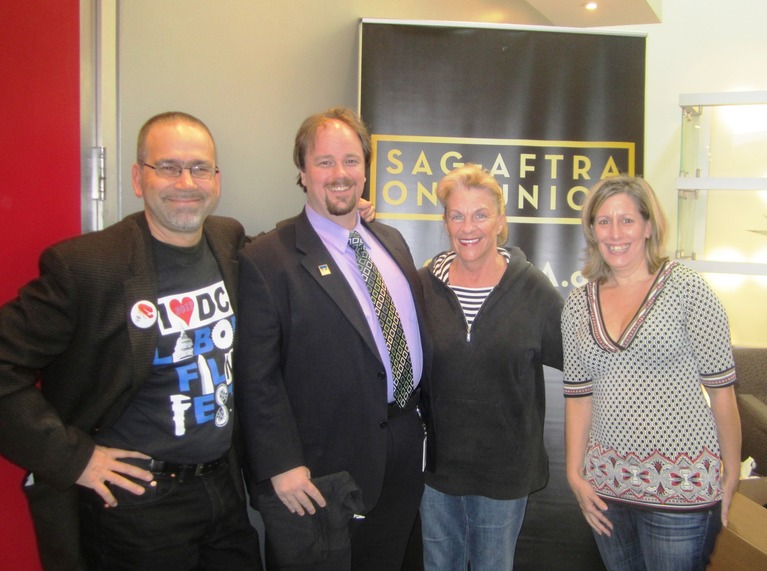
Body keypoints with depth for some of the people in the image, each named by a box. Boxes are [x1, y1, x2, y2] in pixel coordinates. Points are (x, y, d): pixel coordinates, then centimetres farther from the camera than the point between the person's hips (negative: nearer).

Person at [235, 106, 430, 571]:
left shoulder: (392, 242, 8)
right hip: (322, 471, -6)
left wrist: (420, 419, 12)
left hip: (404, 456, 7)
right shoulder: (267, 261, -14)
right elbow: (257, 379, -16)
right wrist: (282, 466, -17)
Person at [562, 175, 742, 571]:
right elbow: (578, 394, 8)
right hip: (607, 484, 4)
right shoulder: (578, 304, 4)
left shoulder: (686, 289, -7)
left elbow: (720, 387, -5)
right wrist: (575, 474, 5)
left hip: (681, 485, -3)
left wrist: (732, 474, -2)